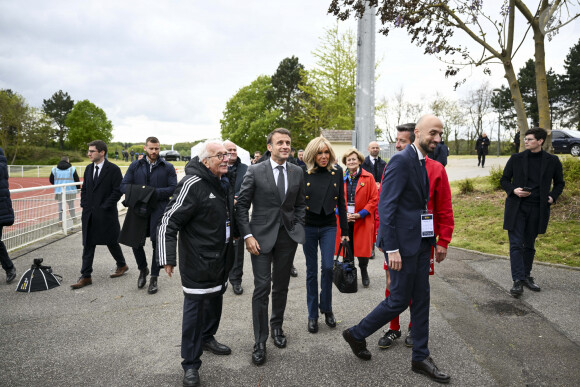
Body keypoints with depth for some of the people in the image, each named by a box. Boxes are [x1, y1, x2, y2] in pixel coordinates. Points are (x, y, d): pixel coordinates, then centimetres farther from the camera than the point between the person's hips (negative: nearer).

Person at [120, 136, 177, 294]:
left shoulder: (168, 167, 4)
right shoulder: (135, 166, 10)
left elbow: (173, 188, -3)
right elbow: (124, 185, 6)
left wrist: (155, 192, -18)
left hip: (159, 210, -2)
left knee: (158, 244, 2)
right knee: (135, 242, 7)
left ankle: (154, 278, 19)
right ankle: (143, 269, 35)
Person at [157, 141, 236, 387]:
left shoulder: (224, 183, 7)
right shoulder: (192, 185, -20)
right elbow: (169, 222, -21)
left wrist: (235, 234, 22)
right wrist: (167, 258, -23)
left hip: (221, 259, 8)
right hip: (197, 263, -8)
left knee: (215, 301, 23)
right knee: (194, 310, 1)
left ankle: (207, 338, 46)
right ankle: (190, 365, 17)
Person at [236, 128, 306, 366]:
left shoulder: (297, 172, 4)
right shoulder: (255, 171, -6)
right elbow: (242, 205, -4)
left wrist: (298, 228, 2)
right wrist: (247, 235, -11)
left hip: (288, 236, 4)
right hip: (261, 236, -3)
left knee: (281, 286, 15)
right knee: (262, 288, -3)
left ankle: (277, 326, 36)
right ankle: (260, 341, 9)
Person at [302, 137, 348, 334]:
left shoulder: (336, 172, 2)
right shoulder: (304, 173, -4)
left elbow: (341, 202, 6)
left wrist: (345, 229, 5)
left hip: (329, 226, 1)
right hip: (308, 227, -1)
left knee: (328, 267, -7)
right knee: (311, 270, 7)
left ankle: (326, 309, 18)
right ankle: (312, 314, 19)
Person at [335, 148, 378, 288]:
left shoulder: (368, 178, 1)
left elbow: (374, 199, -2)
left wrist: (361, 214, -12)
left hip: (362, 220, -2)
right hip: (344, 219, 2)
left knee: (363, 248, 1)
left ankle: (364, 272, 26)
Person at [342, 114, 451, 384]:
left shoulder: (422, 162, 13)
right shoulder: (401, 161, -15)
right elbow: (386, 206, -19)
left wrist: (435, 240, 13)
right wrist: (391, 248, -21)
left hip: (421, 241, 9)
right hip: (403, 242, -9)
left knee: (421, 299, 13)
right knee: (399, 300, 1)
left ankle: (420, 357, 26)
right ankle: (356, 334, 22)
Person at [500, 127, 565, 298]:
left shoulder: (552, 161, 4)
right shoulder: (516, 159, 2)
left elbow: (559, 183, 16)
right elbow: (504, 179, 9)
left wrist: (553, 197, -1)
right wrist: (513, 190, -10)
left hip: (538, 209, 1)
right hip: (517, 207, -1)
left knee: (529, 245, 12)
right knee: (516, 244, -8)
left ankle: (527, 276, 27)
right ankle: (518, 281, -8)